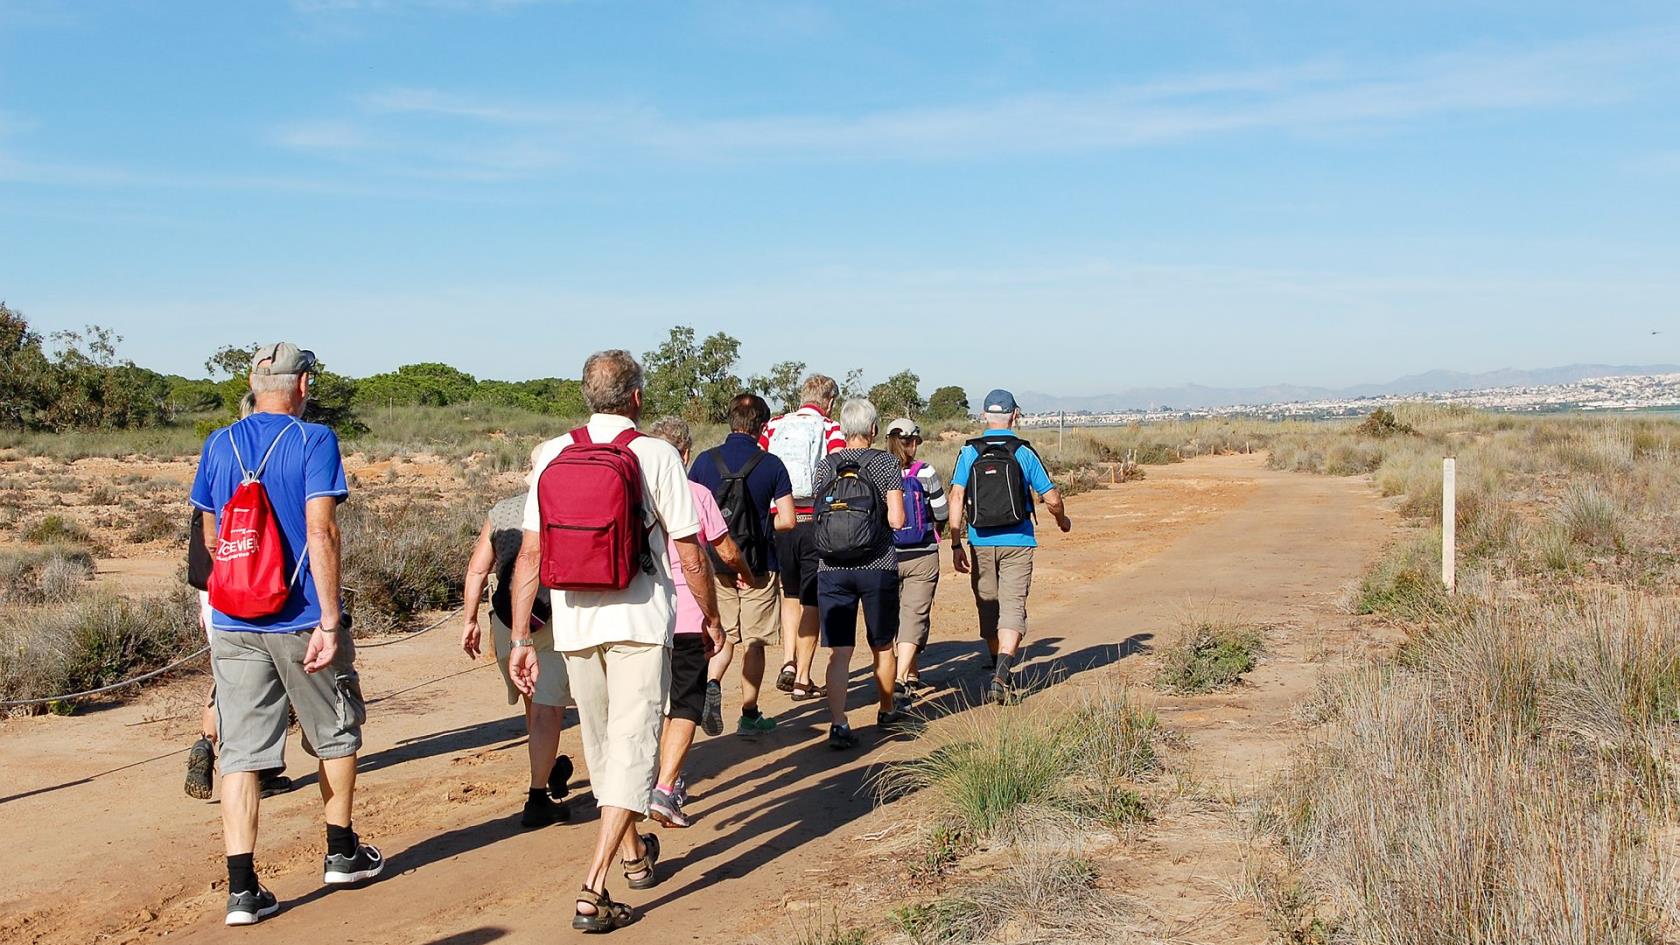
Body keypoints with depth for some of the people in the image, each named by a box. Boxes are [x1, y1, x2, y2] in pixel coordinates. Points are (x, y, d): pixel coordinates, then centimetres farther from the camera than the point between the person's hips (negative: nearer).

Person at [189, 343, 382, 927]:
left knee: (240, 752, 4)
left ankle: (241, 890, 1)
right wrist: (330, 622, -17)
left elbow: (211, 538, 14)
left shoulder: (218, 445, 6)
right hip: (302, 617, -4)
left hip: (233, 623, 4)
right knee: (336, 732, 16)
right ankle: (342, 854, 28)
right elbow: (320, 533, -17)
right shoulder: (313, 440, -8)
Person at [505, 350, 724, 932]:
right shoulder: (655, 454, -6)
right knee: (631, 748, 0)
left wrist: (520, 639, 3)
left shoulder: (553, 454, 2)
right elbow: (690, 554, -5)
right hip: (640, 621, -4)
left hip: (574, 622, 4)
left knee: (601, 745, 21)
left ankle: (634, 853, 41)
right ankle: (593, 890, -9)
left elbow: (530, 553, -1)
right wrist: (711, 618, 9)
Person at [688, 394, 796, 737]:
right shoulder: (771, 465, -8)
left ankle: (712, 684, -9)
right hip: (759, 566, -2)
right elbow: (787, 521, -10)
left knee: (724, 636, 17)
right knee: (753, 643, 10)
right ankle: (749, 715, 17)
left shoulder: (706, 460, -3)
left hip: (715, 563, 2)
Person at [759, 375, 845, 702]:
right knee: (810, 601, 8)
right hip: (815, 523, -3)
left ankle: (788, 662, 6)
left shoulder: (774, 426, 8)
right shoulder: (830, 429, -3)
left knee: (790, 594, 22)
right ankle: (803, 680, 11)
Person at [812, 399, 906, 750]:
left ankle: (838, 723, -8)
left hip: (831, 568, 2)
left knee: (838, 651, 2)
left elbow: (818, 517, 7)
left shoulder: (825, 466, 4)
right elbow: (896, 520, -12)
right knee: (882, 645, 17)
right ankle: (888, 711, 34)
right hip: (878, 567, -1)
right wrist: (892, 516, 10)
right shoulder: (886, 464, -5)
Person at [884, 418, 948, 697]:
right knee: (915, 615, 0)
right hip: (922, 557, -2)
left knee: (894, 615, 18)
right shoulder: (925, 472, -7)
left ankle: (912, 676, 29)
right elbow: (943, 514, -1)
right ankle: (901, 679, -14)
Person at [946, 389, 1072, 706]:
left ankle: (998, 669, 31)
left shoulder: (969, 452, 0)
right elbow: (1051, 498, -2)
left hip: (981, 543, 2)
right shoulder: (1023, 452, -3)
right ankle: (1001, 675, -21)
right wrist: (1062, 520, 19)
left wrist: (956, 544, -6)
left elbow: (956, 497, -8)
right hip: (1017, 543, -2)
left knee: (988, 608, 16)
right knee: (1013, 609, -3)